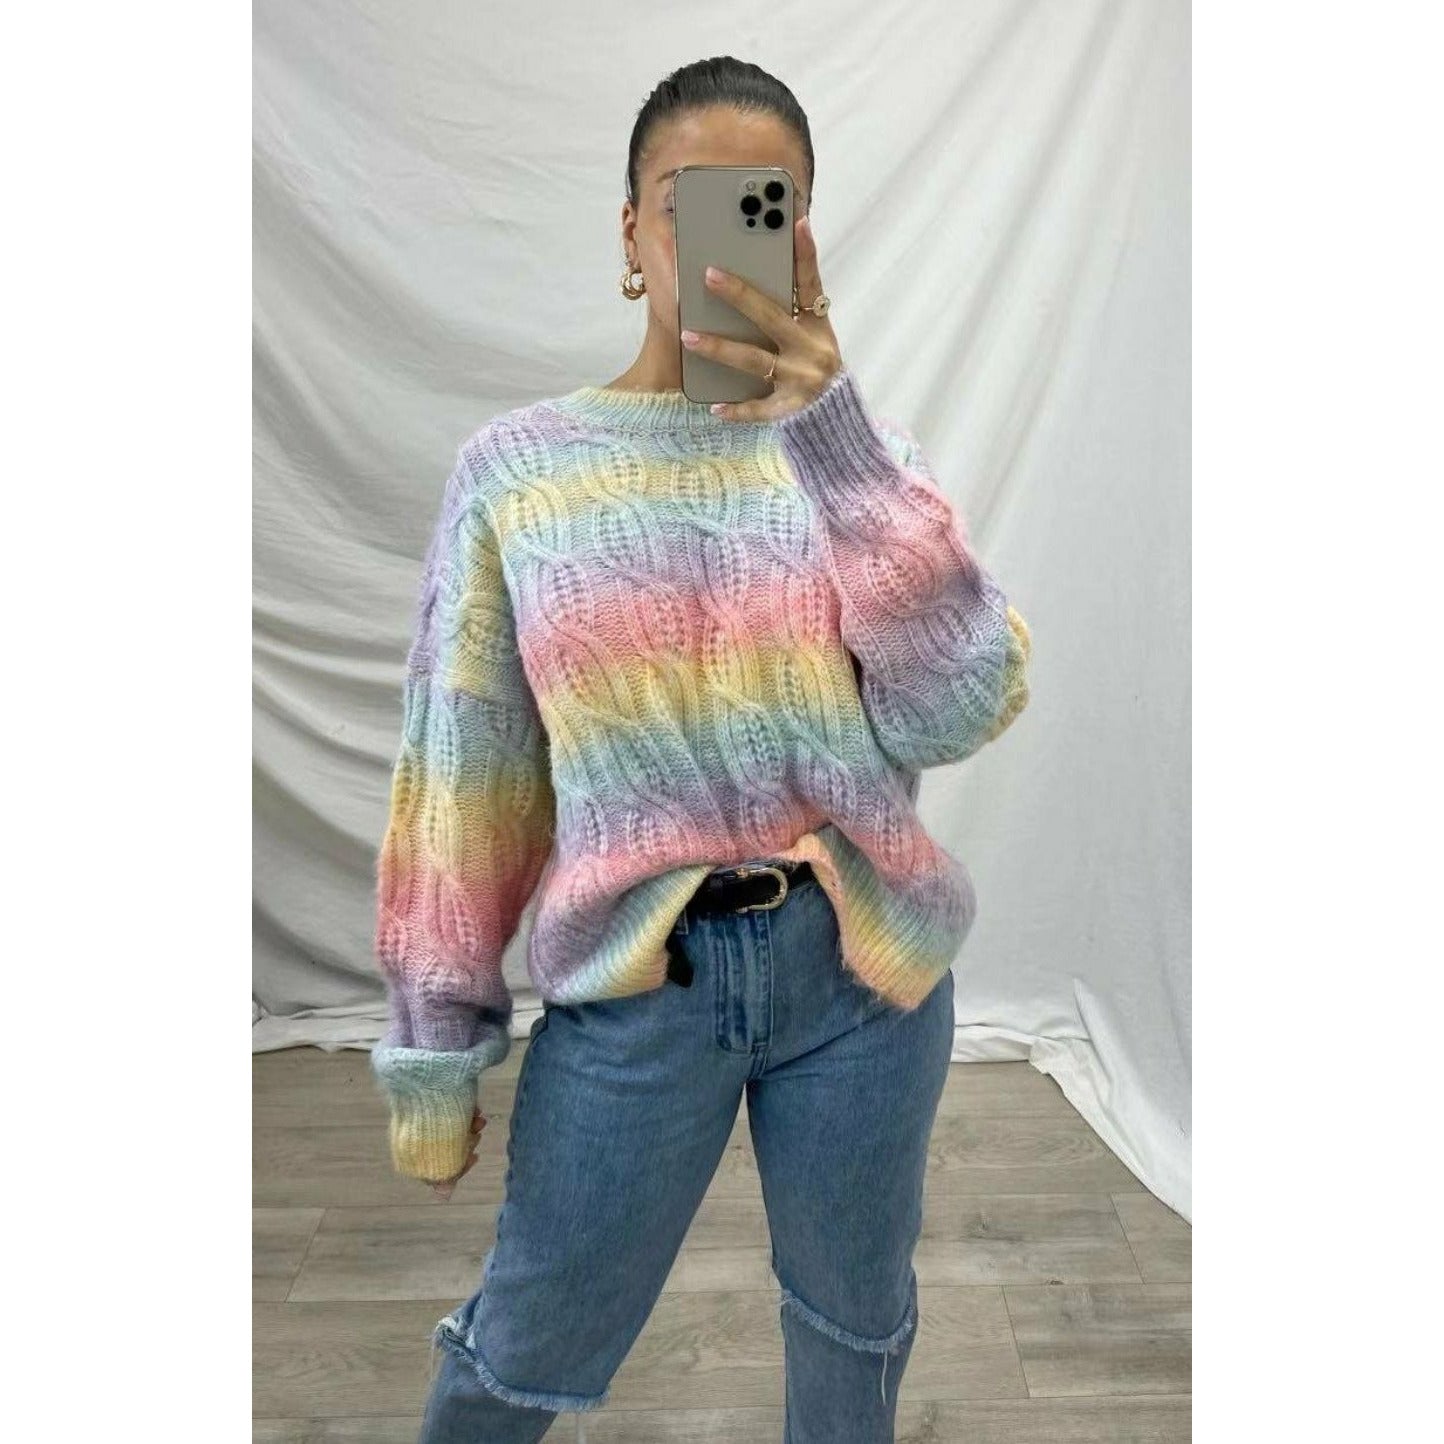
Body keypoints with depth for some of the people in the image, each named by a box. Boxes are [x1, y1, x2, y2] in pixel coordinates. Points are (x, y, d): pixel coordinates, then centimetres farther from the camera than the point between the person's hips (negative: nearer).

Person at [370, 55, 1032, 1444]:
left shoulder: (864, 449, 1)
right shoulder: (517, 467, -4)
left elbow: (962, 708, -13)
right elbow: (461, 780, -2)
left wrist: (837, 441, -22)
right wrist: (434, 1048, 3)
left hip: (864, 964, 2)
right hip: (633, 981, -1)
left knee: (855, 1332, 23)